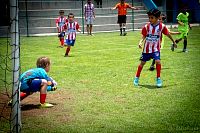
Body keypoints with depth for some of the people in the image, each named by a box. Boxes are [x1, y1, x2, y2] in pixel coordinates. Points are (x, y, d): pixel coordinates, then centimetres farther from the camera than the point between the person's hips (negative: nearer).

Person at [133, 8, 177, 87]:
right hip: (147, 48, 1)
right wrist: (141, 42, -22)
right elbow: (143, 36, -2)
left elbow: (168, 34, 2)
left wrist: (173, 42, 14)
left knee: (158, 61, -20)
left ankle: (158, 79, -4)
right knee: (142, 63, 10)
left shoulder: (162, 26, -12)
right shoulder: (146, 27, -9)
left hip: (156, 49, -1)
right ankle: (136, 78, 27)